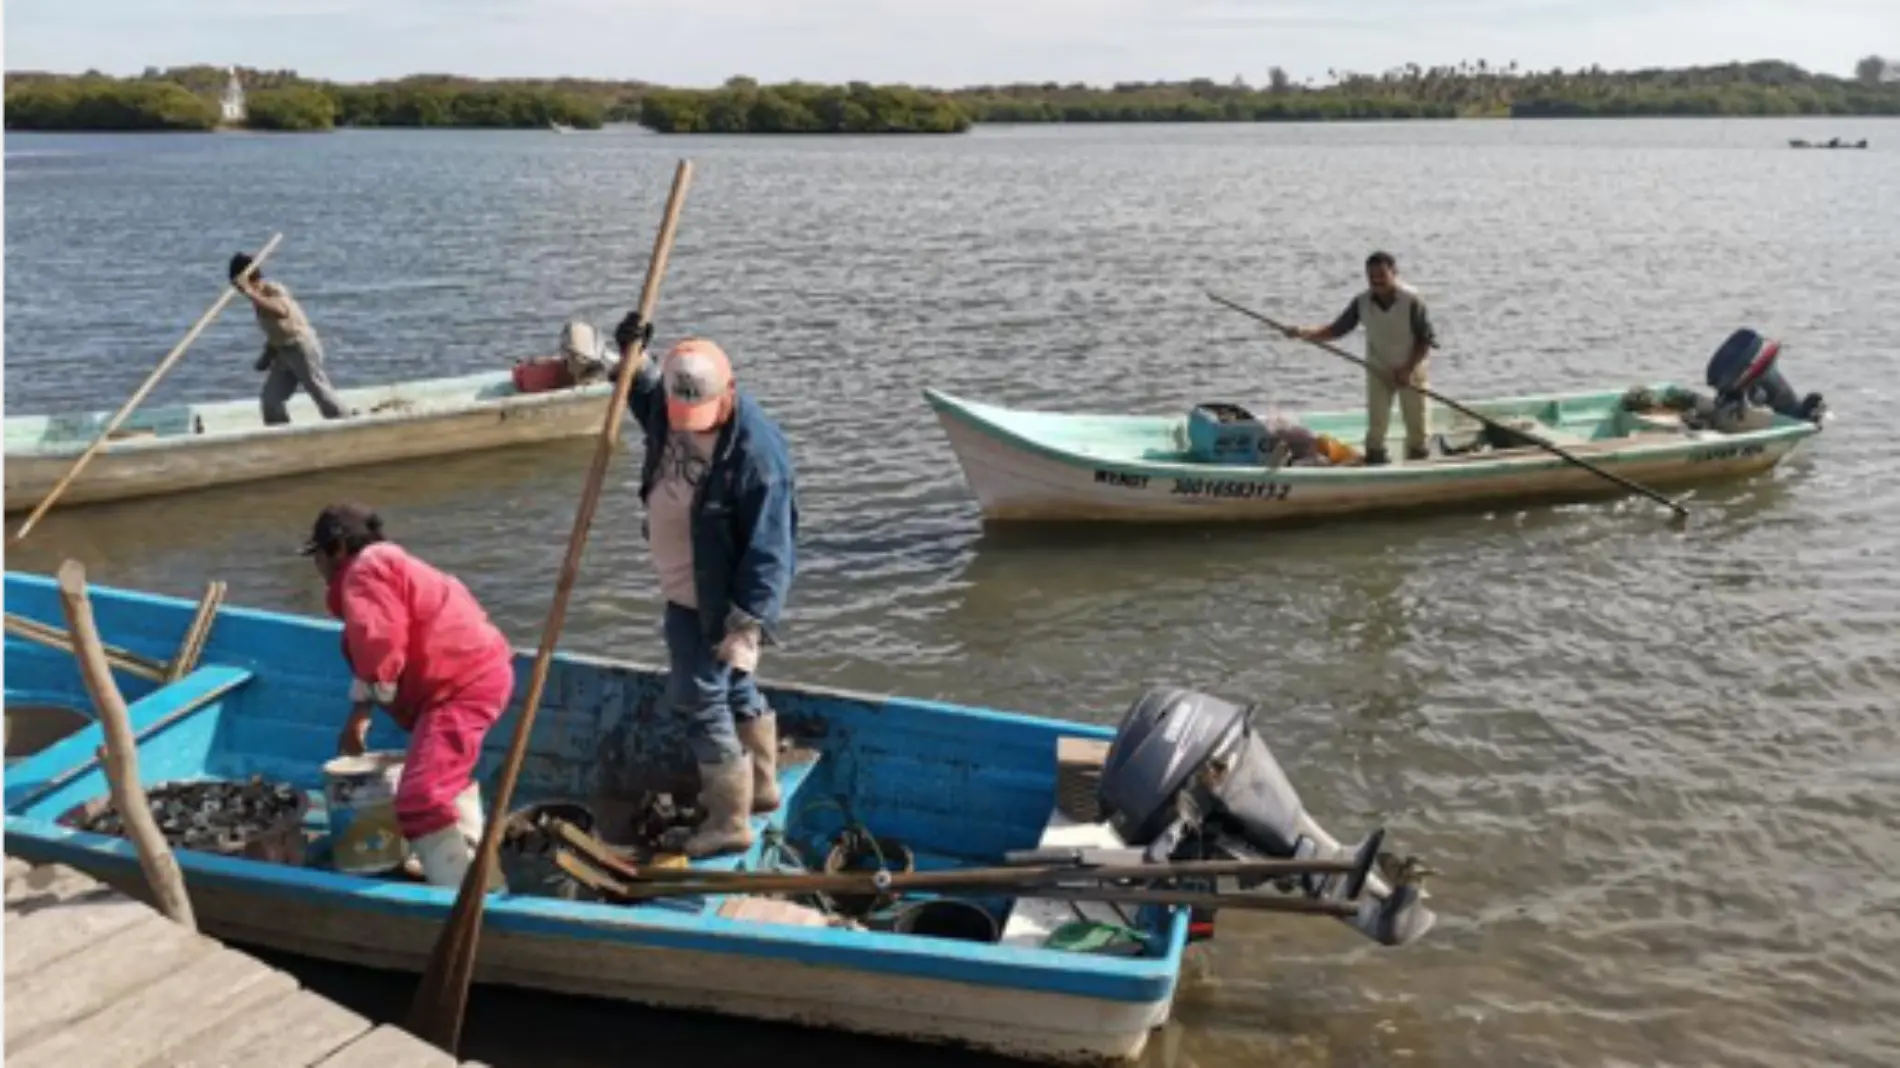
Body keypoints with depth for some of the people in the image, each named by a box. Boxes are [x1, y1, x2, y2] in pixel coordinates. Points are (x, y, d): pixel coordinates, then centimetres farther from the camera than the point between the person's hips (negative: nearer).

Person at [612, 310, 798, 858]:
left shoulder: (757, 454, -29)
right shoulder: (671, 403, -7)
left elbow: (768, 551, -26)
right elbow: (646, 398, 20)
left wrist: (747, 624, -28)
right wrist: (634, 357, 0)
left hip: (715, 601, -9)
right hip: (685, 589, 9)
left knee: (699, 698, -4)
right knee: (733, 687, 21)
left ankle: (729, 822, 9)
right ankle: (760, 787, 39)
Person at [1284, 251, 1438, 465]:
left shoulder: (1412, 300, -19)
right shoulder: (1362, 302, -10)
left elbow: (1426, 340, -14)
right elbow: (1336, 330, -8)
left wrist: (1408, 369, -22)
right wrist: (1305, 333, -23)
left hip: (1410, 370, -2)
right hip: (1378, 370, 2)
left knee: (1417, 425, 8)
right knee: (1375, 426, 4)